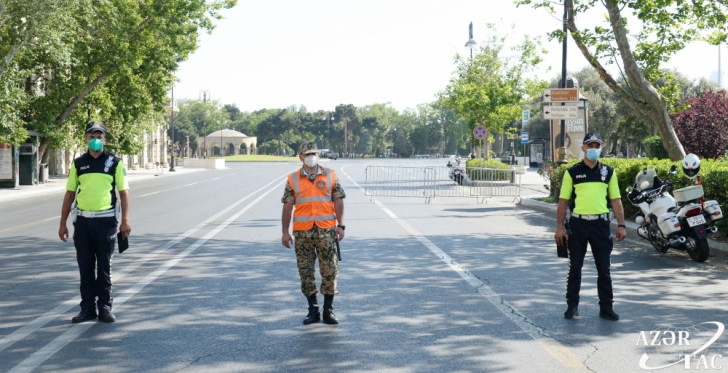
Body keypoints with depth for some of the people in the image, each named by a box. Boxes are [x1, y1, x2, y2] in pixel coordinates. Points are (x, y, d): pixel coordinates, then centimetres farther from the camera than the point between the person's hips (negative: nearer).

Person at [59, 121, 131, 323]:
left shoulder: (115, 162, 2)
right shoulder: (78, 163, 9)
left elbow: (124, 192, 1)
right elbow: (69, 194, 11)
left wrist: (125, 220, -8)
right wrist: (63, 223, 7)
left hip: (106, 220, -2)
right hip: (82, 221, 2)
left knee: (104, 266, 4)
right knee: (85, 266, 5)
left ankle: (104, 307, 11)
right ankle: (87, 308, 13)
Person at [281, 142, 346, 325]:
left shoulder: (330, 176, 6)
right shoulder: (293, 179, 5)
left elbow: (338, 201, 5)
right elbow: (287, 206, 5)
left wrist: (340, 225, -4)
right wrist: (285, 232, 1)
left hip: (326, 230, 0)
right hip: (302, 232, 0)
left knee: (330, 270, 1)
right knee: (306, 272, 4)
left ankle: (328, 310, 11)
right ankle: (313, 310, 15)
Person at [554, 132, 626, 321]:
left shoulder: (608, 172, 9)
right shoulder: (572, 172, 3)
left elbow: (616, 200, 9)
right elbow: (563, 201, 3)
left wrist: (621, 225, 1)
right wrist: (559, 226, -3)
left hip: (601, 224, 1)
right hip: (578, 224, -1)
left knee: (604, 268, 6)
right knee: (575, 267, 5)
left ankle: (606, 307, 13)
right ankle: (572, 306, 14)